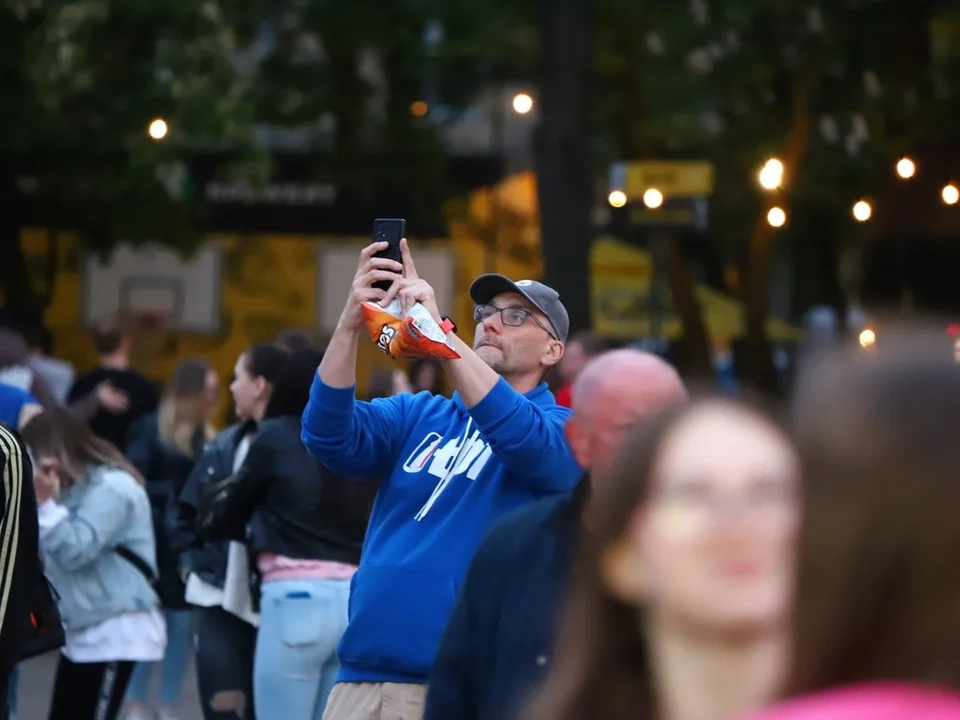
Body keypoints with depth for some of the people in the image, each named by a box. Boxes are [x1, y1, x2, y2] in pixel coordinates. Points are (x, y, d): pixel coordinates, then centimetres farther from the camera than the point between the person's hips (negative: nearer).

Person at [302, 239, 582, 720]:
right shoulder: (418, 415, 15)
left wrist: (439, 331, -28)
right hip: (364, 677, 4)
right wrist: (350, 324, -18)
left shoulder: (563, 431, 3)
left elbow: (524, 439, -21)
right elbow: (330, 438, -2)